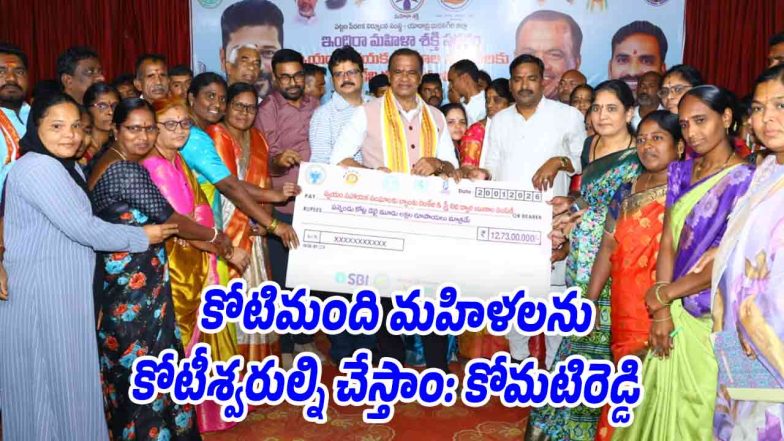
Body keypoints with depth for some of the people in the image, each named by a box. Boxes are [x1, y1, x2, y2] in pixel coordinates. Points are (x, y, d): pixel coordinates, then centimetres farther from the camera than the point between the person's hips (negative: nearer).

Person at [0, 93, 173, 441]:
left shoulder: (68, 168, 15)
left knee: (67, 378, 15)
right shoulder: (38, 167, -16)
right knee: (51, 380, 3)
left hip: (64, 290, 9)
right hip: (39, 292, -9)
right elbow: (82, 228, -20)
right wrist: (142, 237, -9)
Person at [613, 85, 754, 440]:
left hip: (711, 320, -5)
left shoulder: (744, 180, -10)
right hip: (676, 313, 5)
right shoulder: (681, 172, 8)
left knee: (696, 412, 6)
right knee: (662, 404, 14)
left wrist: (663, 294, -9)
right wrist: (661, 310, -8)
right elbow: (667, 243, 2)